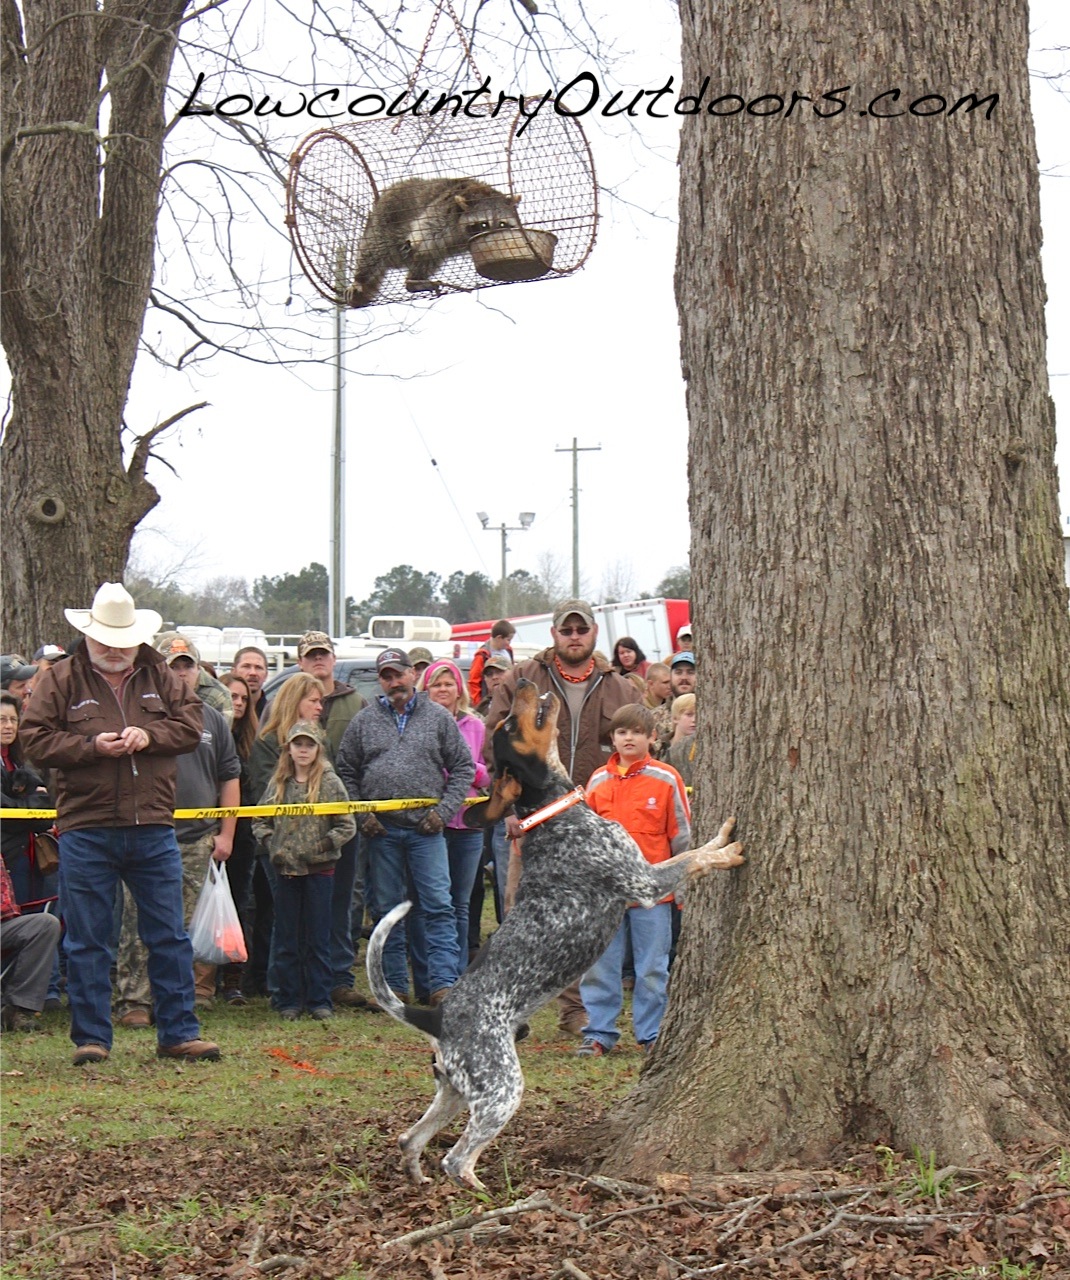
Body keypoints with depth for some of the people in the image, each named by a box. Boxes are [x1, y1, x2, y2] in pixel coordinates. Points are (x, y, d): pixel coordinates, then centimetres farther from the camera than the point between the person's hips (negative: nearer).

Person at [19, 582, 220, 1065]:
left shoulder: (159, 676, 10)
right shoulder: (61, 680, 2)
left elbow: (191, 723, 7)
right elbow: (35, 738, -3)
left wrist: (149, 736, -11)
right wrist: (91, 746, -15)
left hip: (153, 830, 2)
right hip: (86, 830, -2)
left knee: (170, 937, 5)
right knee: (87, 942, 3)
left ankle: (178, 1033, 13)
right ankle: (90, 1038, 11)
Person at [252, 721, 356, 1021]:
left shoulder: (330, 782, -2)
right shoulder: (278, 783, 7)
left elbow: (347, 826, -3)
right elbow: (259, 820, 12)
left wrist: (323, 845, -14)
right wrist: (269, 843, -4)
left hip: (319, 869, -3)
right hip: (285, 869, 3)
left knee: (318, 939, 3)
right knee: (286, 940, 7)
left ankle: (319, 1001, 9)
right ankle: (289, 1001, 14)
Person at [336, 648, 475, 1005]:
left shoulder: (438, 717, 5)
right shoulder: (364, 722, 8)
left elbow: (463, 768, 6)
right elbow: (346, 772, 11)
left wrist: (444, 810, -4)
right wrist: (360, 814, -1)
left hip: (426, 829, -1)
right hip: (381, 831, 2)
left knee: (438, 907, -6)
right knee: (388, 910, 7)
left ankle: (443, 984, -7)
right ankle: (394, 986, 14)